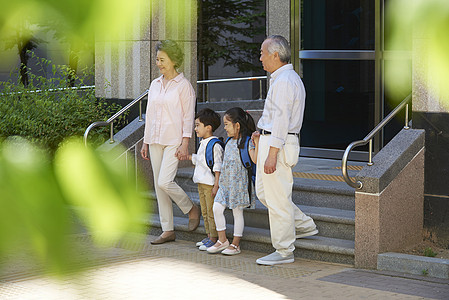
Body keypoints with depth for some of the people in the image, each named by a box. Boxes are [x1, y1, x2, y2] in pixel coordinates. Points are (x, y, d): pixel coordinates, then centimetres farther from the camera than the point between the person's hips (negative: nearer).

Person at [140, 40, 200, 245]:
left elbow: (188, 117, -7)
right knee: (158, 185, 4)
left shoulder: (183, 85, -5)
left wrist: (185, 144, -15)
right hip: (155, 141, 7)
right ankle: (167, 230, 10)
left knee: (165, 182, -18)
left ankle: (191, 209, 8)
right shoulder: (155, 85, 13)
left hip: (174, 141, -7)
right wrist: (146, 142, 14)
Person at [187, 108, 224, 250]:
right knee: (205, 212, 15)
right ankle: (209, 236, 23)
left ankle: (214, 239, 0)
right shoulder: (203, 143, 13)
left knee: (212, 212, -5)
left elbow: (217, 167, -18)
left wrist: (216, 185, -20)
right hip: (201, 183, 10)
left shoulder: (215, 145, -16)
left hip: (210, 184, -10)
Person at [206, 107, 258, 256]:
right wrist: (219, 180, 21)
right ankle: (222, 240, 11)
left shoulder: (246, 141, -11)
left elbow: (255, 159, -24)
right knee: (217, 207, 0)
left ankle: (235, 244, 10)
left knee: (237, 212, 1)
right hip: (226, 182, 7)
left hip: (239, 183, -7)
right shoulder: (229, 141, 12)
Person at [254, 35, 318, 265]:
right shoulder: (288, 78, 17)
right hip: (271, 142, 11)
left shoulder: (284, 81, -17)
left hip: (277, 144, -11)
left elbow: (281, 119, -22)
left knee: (278, 198, -5)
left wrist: (272, 155, -23)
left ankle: (284, 251, 2)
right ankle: (304, 225, 24)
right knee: (263, 192, 18)